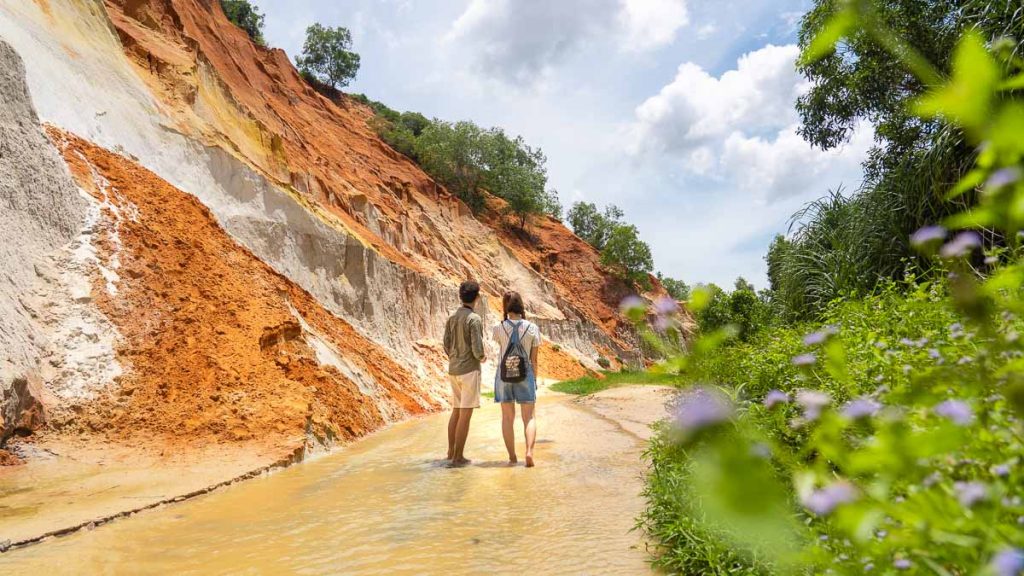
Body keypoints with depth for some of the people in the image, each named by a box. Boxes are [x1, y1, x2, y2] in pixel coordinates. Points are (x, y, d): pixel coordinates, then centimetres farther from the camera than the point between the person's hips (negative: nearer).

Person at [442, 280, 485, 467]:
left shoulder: (451, 317, 8)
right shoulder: (474, 319, -15)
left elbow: (447, 346, 9)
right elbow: (477, 349, -19)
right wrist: (482, 357, 4)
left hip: (454, 371, 8)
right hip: (470, 370, -8)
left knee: (456, 411, 18)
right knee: (465, 415, -2)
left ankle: (451, 451, 24)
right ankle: (458, 457, 2)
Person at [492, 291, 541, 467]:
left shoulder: (498, 328, -8)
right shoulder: (532, 328, -8)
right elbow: (534, 359, -3)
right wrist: (535, 380, 9)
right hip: (525, 375, 0)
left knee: (507, 417, 10)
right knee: (528, 417, 8)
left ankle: (512, 457, 11)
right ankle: (529, 451, -12)